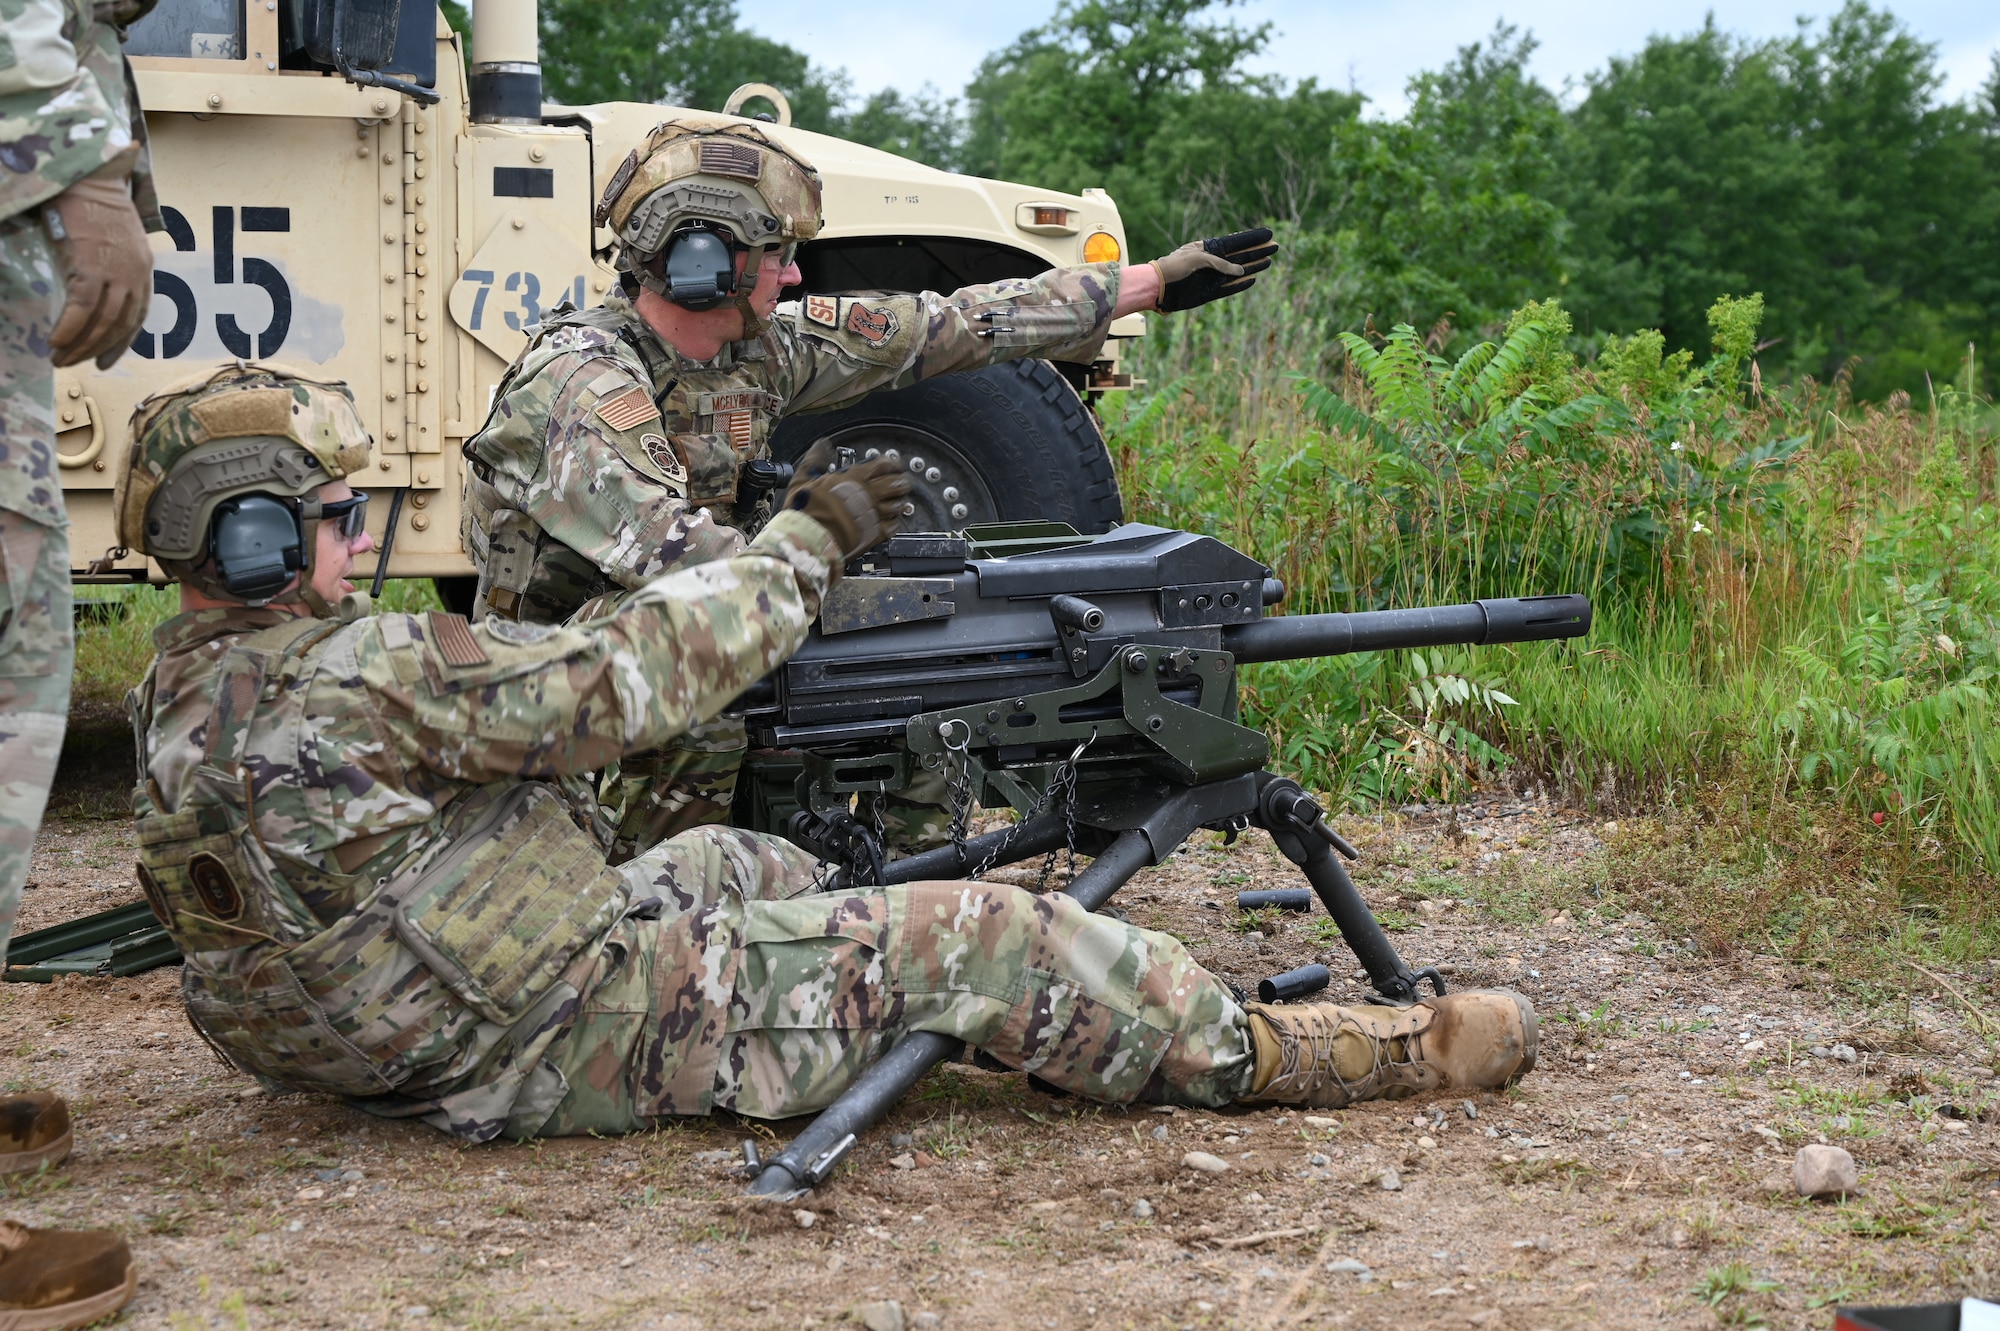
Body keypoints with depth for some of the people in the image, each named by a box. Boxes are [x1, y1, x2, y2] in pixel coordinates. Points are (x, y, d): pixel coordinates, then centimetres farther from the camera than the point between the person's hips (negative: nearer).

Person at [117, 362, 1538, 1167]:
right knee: (972, 934, -6)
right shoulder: (353, 678, -25)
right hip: (556, 1049, -10)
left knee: (726, 860, 26)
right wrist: (809, 540, -5)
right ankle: (1265, 1054, 5)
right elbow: (619, 678, -19)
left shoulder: (181, 694, 4)